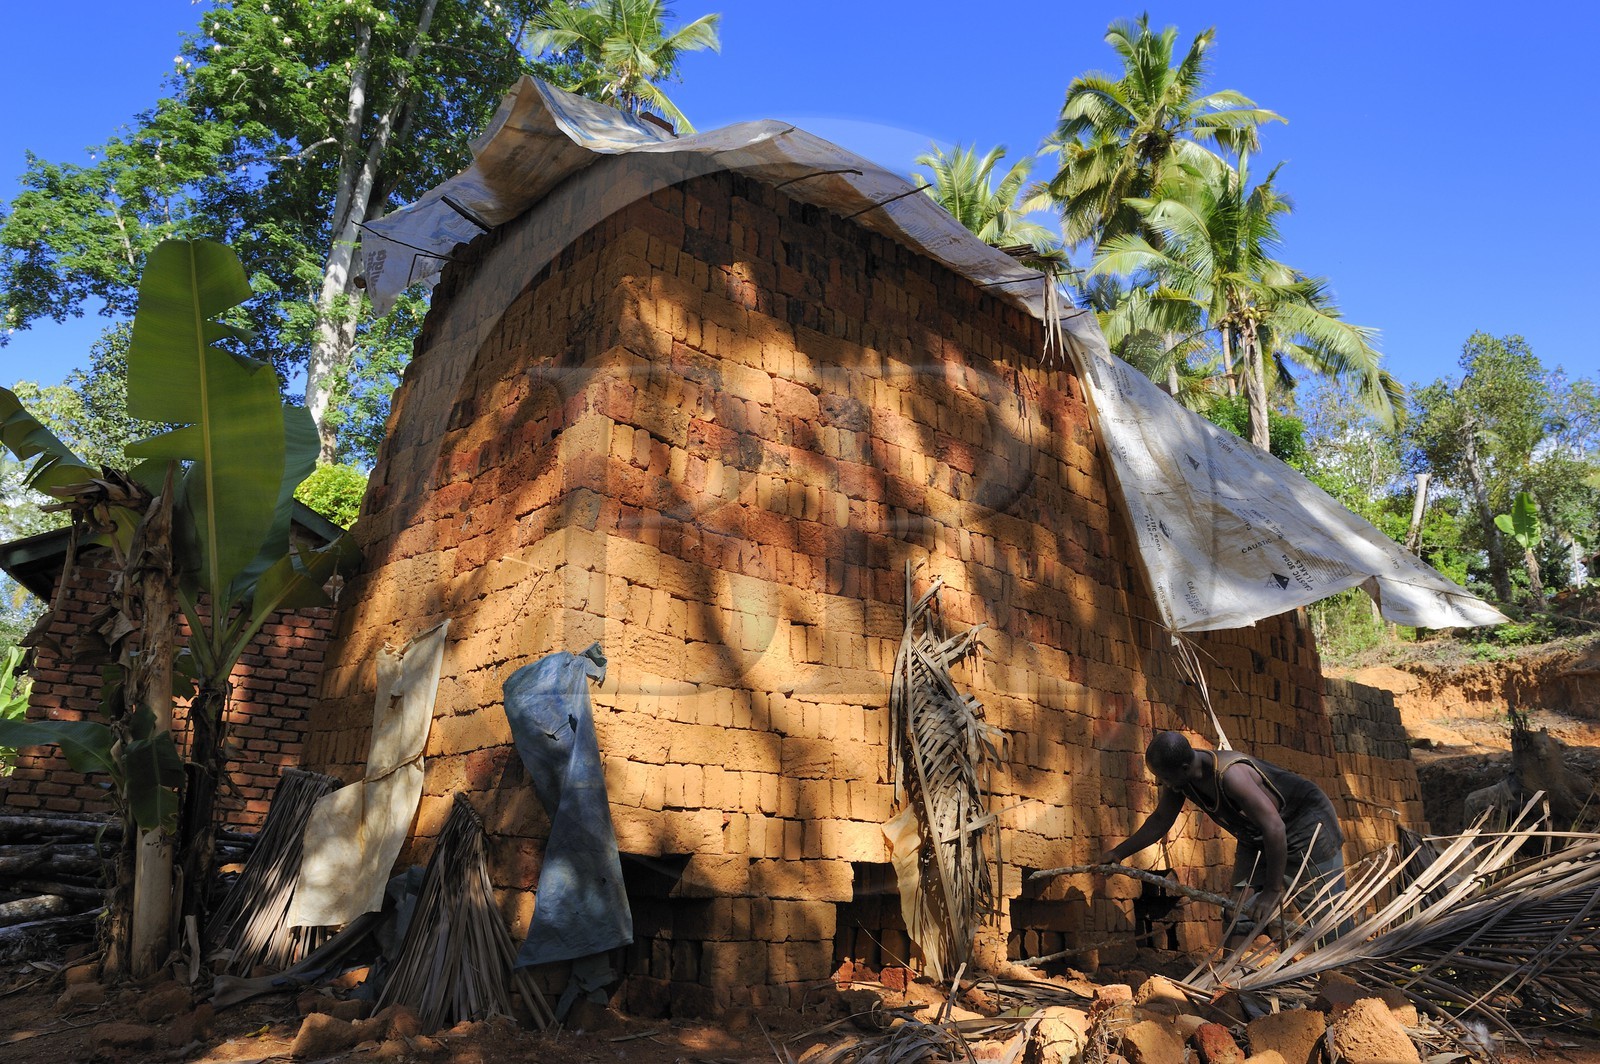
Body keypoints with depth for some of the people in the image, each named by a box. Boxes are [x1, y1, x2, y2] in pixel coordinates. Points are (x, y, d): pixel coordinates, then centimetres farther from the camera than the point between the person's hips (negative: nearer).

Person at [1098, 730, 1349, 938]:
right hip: (1257, 840, 8)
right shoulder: (1179, 775, -14)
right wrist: (1119, 852, -2)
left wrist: (1272, 891, -31)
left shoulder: (1229, 775, -39)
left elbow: (1275, 829, -37)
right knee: (1238, 916, 5)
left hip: (1307, 827, -8)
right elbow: (1161, 820, 3)